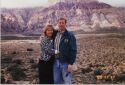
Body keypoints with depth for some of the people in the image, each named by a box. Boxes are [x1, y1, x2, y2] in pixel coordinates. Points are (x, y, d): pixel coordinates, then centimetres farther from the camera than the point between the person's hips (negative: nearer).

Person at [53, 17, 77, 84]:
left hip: (65, 63, -5)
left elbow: (73, 50, -11)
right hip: (56, 62, 5)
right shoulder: (55, 34, 9)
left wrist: (71, 63, -16)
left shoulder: (70, 35, -7)